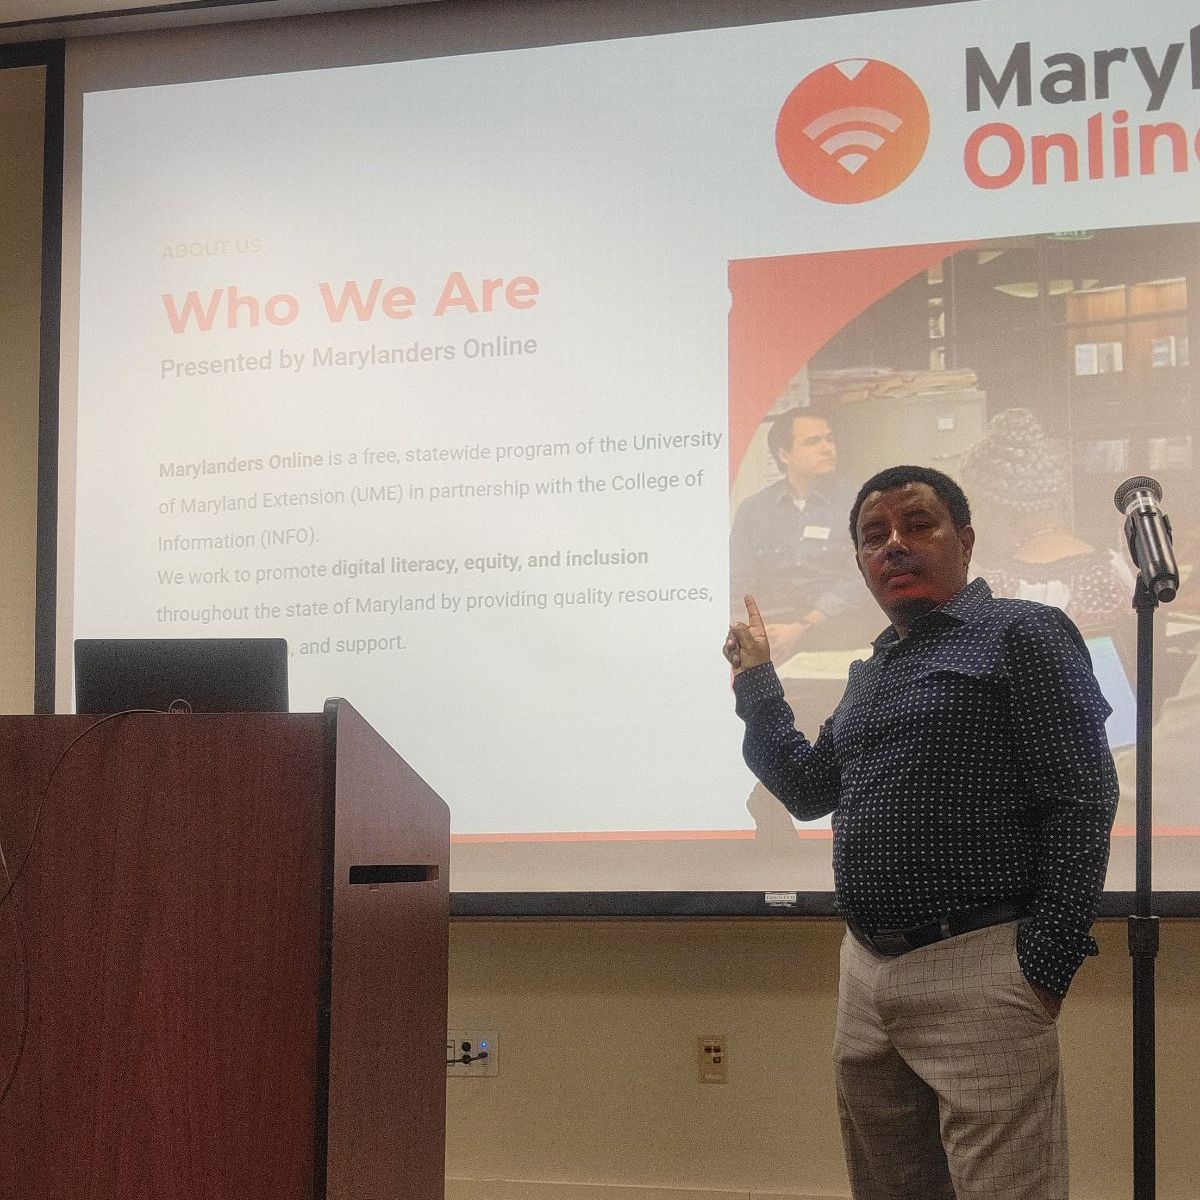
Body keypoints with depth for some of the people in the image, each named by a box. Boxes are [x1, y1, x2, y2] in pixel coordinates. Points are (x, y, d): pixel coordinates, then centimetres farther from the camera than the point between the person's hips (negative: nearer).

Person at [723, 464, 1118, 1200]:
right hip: (865, 974, 8)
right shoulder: (871, 674, 19)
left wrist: (1047, 967, -16)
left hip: (978, 973, -8)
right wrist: (756, 681, 23)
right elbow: (809, 791, 29)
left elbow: (1083, 802, -11)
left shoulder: (1022, 635, -4)